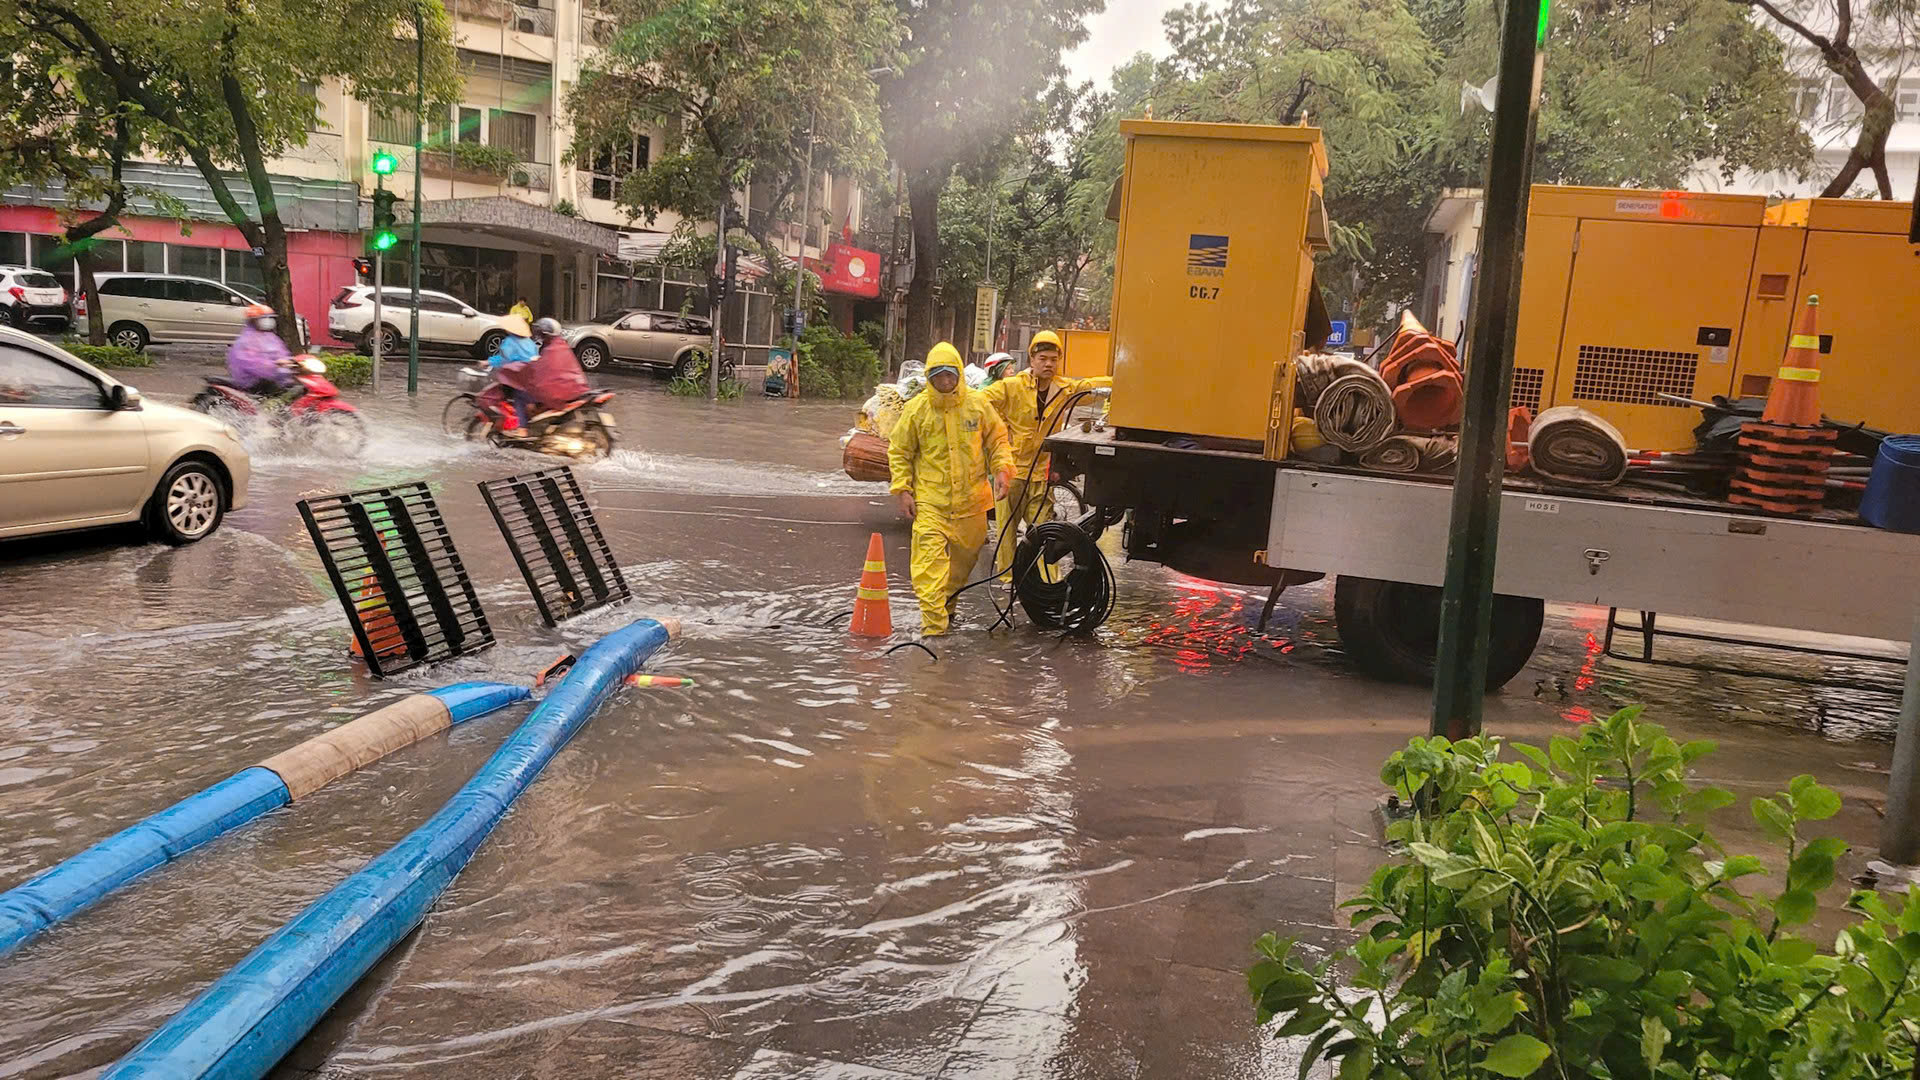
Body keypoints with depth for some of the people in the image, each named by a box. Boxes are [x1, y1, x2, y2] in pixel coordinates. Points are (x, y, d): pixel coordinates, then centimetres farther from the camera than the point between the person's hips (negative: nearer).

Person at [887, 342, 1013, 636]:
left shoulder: (978, 404, 1)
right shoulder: (916, 408, -2)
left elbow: (998, 440, 13)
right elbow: (899, 452, 6)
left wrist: (1001, 470, -3)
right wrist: (902, 489, -2)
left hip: (971, 498, 3)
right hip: (930, 499, -3)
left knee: (966, 555, 15)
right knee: (930, 556, -16)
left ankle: (947, 603, 39)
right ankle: (933, 621, -17)